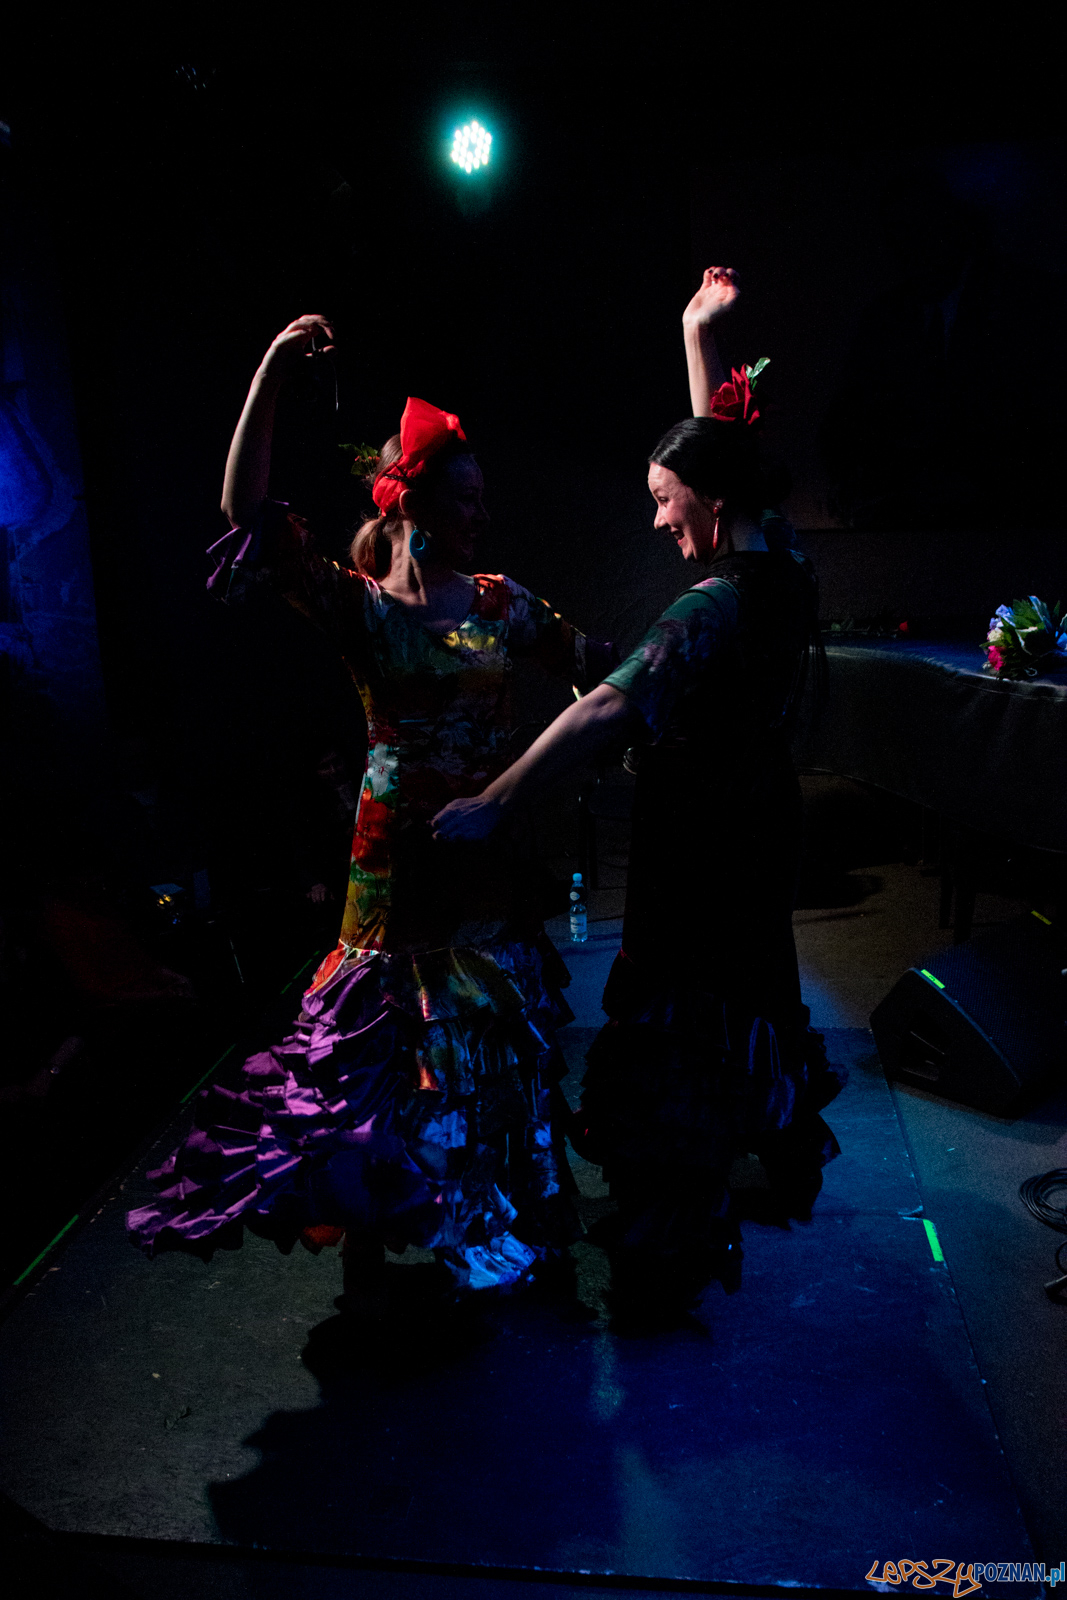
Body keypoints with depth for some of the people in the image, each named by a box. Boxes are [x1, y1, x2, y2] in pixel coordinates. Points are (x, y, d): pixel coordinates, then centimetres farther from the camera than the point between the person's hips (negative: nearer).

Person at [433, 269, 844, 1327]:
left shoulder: (713, 611, -27)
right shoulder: (785, 571, -2)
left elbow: (604, 712, -39)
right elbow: (724, 454, 12)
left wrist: (491, 805, -39)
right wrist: (699, 336, 16)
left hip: (699, 851, -9)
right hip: (763, 822, 9)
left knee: (674, 1032, 4)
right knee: (753, 987, 27)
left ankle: (671, 1254, 19)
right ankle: (786, 1151, 49)